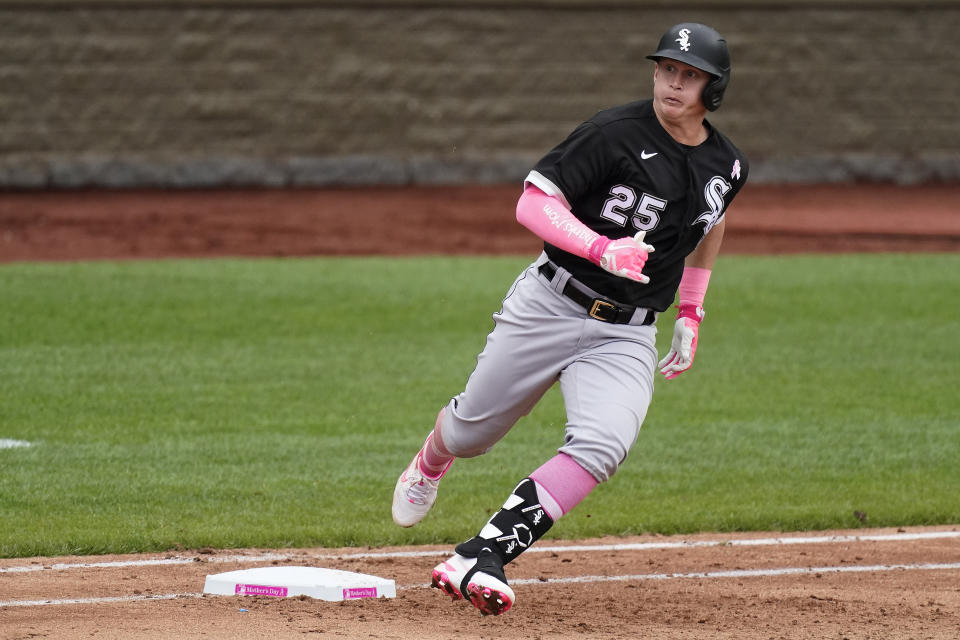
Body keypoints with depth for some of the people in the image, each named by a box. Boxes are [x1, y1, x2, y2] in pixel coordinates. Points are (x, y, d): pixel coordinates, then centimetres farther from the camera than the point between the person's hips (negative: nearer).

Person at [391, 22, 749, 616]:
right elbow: (533, 203, -19)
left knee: (602, 447, -24)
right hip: (550, 305, -3)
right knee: (471, 432, 10)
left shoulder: (727, 167, 3)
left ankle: (480, 560, -26)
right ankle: (431, 463, 50)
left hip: (627, 335, 3)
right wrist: (602, 249, -35)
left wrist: (691, 312, 23)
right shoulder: (616, 133, -14)